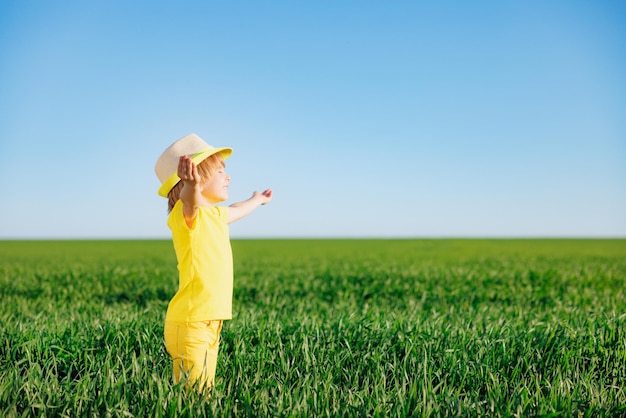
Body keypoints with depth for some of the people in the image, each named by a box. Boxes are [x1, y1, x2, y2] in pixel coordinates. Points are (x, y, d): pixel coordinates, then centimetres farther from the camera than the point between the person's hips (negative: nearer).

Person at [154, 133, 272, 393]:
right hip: (190, 323, -9)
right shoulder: (186, 214, -14)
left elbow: (235, 211, 38)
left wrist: (257, 200, 57)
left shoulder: (215, 214, 16)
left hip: (211, 323, 9)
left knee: (206, 390, 15)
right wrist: (192, 187, -61)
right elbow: (190, 204, -39)